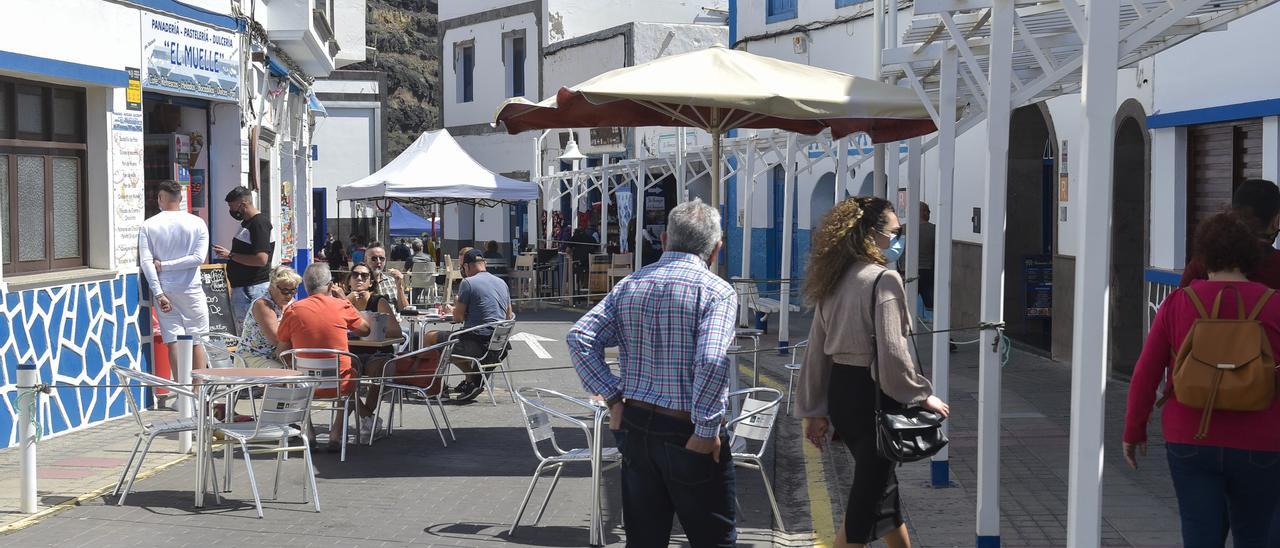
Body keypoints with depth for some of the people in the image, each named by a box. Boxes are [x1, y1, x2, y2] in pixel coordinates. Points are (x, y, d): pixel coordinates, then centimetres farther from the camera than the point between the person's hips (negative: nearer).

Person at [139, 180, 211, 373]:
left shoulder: (148, 225, -2)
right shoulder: (197, 223, -1)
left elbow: (146, 262, -9)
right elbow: (199, 258, -10)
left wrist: (159, 294, -10)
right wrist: (165, 266, -6)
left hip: (164, 291, 0)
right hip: (191, 290, 0)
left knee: (173, 342, 2)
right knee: (195, 341, 10)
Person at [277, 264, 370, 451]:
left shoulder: (293, 310, -4)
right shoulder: (341, 307, -6)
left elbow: (283, 353, 1)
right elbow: (365, 331, 12)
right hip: (338, 385, -1)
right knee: (353, 376, 33)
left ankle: (308, 432, 24)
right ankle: (335, 433, 20)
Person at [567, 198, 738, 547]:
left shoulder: (630, 285, 7)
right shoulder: (716, 291, -11)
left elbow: (579, 338, 1)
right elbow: (712, 361, -25)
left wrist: (613, 398, 2)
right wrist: (706, 430, -16)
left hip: (636, 427, 5)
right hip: (687, 434, -5)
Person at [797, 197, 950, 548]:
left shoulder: (834, 280, 8)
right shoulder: (884, 279, -16)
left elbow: (817, 350, 10)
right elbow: (892, 352, -21)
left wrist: (815, 410, 14)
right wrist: (922, 395, -10)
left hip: (840, 391, 8)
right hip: (873, 395, -8)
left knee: (880, 483, 22)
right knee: (866, 496, 0)